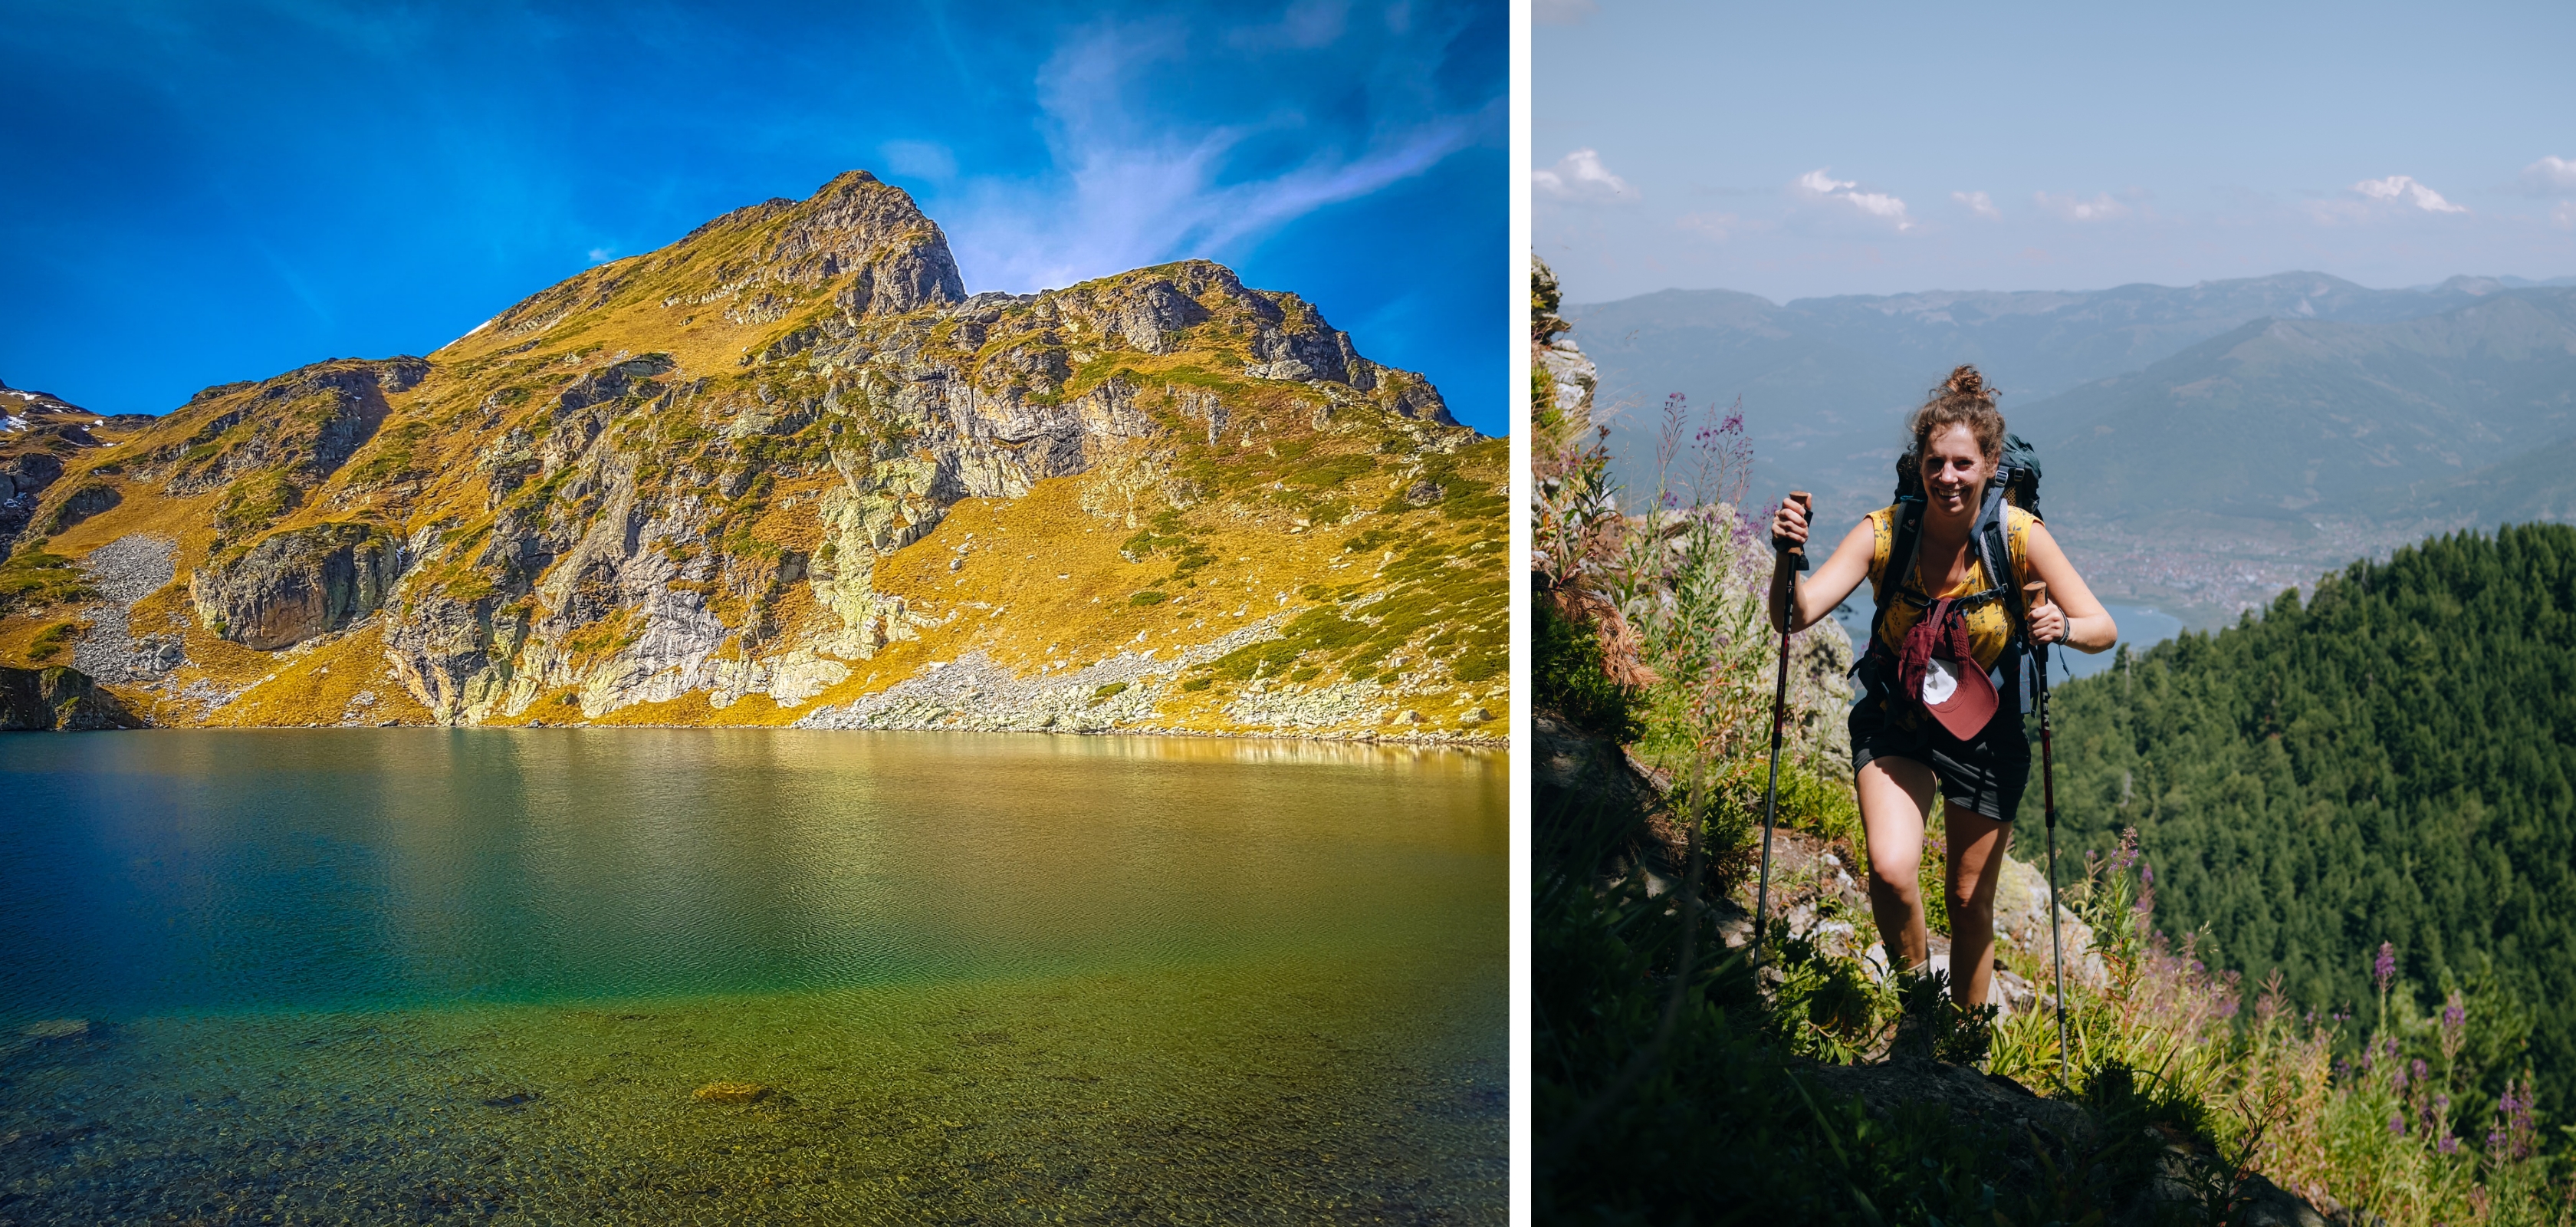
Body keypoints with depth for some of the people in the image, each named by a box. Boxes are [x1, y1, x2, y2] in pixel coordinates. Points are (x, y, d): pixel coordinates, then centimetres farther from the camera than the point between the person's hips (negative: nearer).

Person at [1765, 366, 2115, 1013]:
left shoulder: (2020, 536, -17)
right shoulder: (1885, 532, -18)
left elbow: (2105, 629, -12)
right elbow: (1796, 615, -26)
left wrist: (2064, 627, -35)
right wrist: (1789, 559, -46)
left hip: (1985, 727, 1)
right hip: (1895, 721, 0)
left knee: (1970, 900, 11)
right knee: (1891, 870, -21)